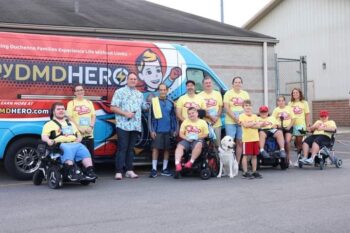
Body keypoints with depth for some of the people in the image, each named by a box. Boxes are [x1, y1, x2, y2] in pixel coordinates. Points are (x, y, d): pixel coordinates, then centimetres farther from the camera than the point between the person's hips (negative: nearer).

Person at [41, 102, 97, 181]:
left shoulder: (70, 123, 36)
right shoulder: (50, 124, 20)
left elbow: (79, 134, 34)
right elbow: (43, 136, 5)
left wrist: (78, 139, 9)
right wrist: (48, 140, -19)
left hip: (75, 144, 4)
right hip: (61, 144, -4)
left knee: (84, 150, -29)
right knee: (68, 150, -40)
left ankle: (90, 171, -43)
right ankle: (71, 171, -53)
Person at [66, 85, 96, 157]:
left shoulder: (89, 102, 14)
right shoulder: (71, 103, 2)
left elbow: (93, 116, 9)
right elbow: (69, 117, -6)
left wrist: (91, 126, -7)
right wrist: (78, 128, -15)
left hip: (89, 134, 4)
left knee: (90, 155, 6)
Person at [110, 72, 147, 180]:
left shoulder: (139, 94, 18)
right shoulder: (120, 92, 0)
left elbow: (145, 107, 22)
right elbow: (113, 107, -7)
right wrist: (125, 113, -15)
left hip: (135, 126, 5)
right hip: (123, 125, -5)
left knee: (131, 149, 9)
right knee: (122, 148, -7)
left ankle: (129, 170, 14)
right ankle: (119, 172, -5)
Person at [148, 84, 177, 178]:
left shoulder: (170, 103, 7)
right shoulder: (154, 102, 0)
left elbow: (174, 117, 10)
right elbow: (150, 117, 0)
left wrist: (175, 130, 6)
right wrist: (151, 130, -6)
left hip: (168, 130, 3)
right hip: (157, 130, -2)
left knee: (167, 149, 7)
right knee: (155, 148, -4)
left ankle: (165, 169, 17)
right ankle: (154, 169, 1)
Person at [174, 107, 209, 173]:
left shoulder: (203, 122, 8)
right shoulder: (185, 122, 16)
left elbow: (206, 134, 5)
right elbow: (181, 133, 11)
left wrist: (198, 137, -12)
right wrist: (186, 138, -9)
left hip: (197, 140, -2)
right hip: (187, 140, 2)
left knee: (199, 144, -38)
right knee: (179, 146, -29)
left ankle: (191, 162, -36)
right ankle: (177, 164, -45)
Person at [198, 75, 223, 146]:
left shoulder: (217, 94, 10)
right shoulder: (200, 95, 0)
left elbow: (220, 107, 9)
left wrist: (217, 117, -8)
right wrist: (210, 116, -15)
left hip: (217, 123, 3)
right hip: (205, 123, -2)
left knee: (217, 142, 5)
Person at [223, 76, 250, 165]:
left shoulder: (245, 94, 14)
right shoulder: (228, 93, 3)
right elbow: (226, 108, -6)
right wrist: (235, 118, -15)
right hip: (230, 122, -3)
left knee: (240, 142, 4)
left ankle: (237, 163, 11)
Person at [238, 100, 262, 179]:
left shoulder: (254, 116, 12)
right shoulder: (242, 116, -2)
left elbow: (258, 126, 0)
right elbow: (245, 125, -17)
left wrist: (250, 125, -14)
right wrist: (254, 123, -6)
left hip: (255, 138, 5)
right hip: (246, 139, -5)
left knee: (254, 155, 9)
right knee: (246, 155, -1)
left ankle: (254, 172, 17)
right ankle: (245, 172, 5)